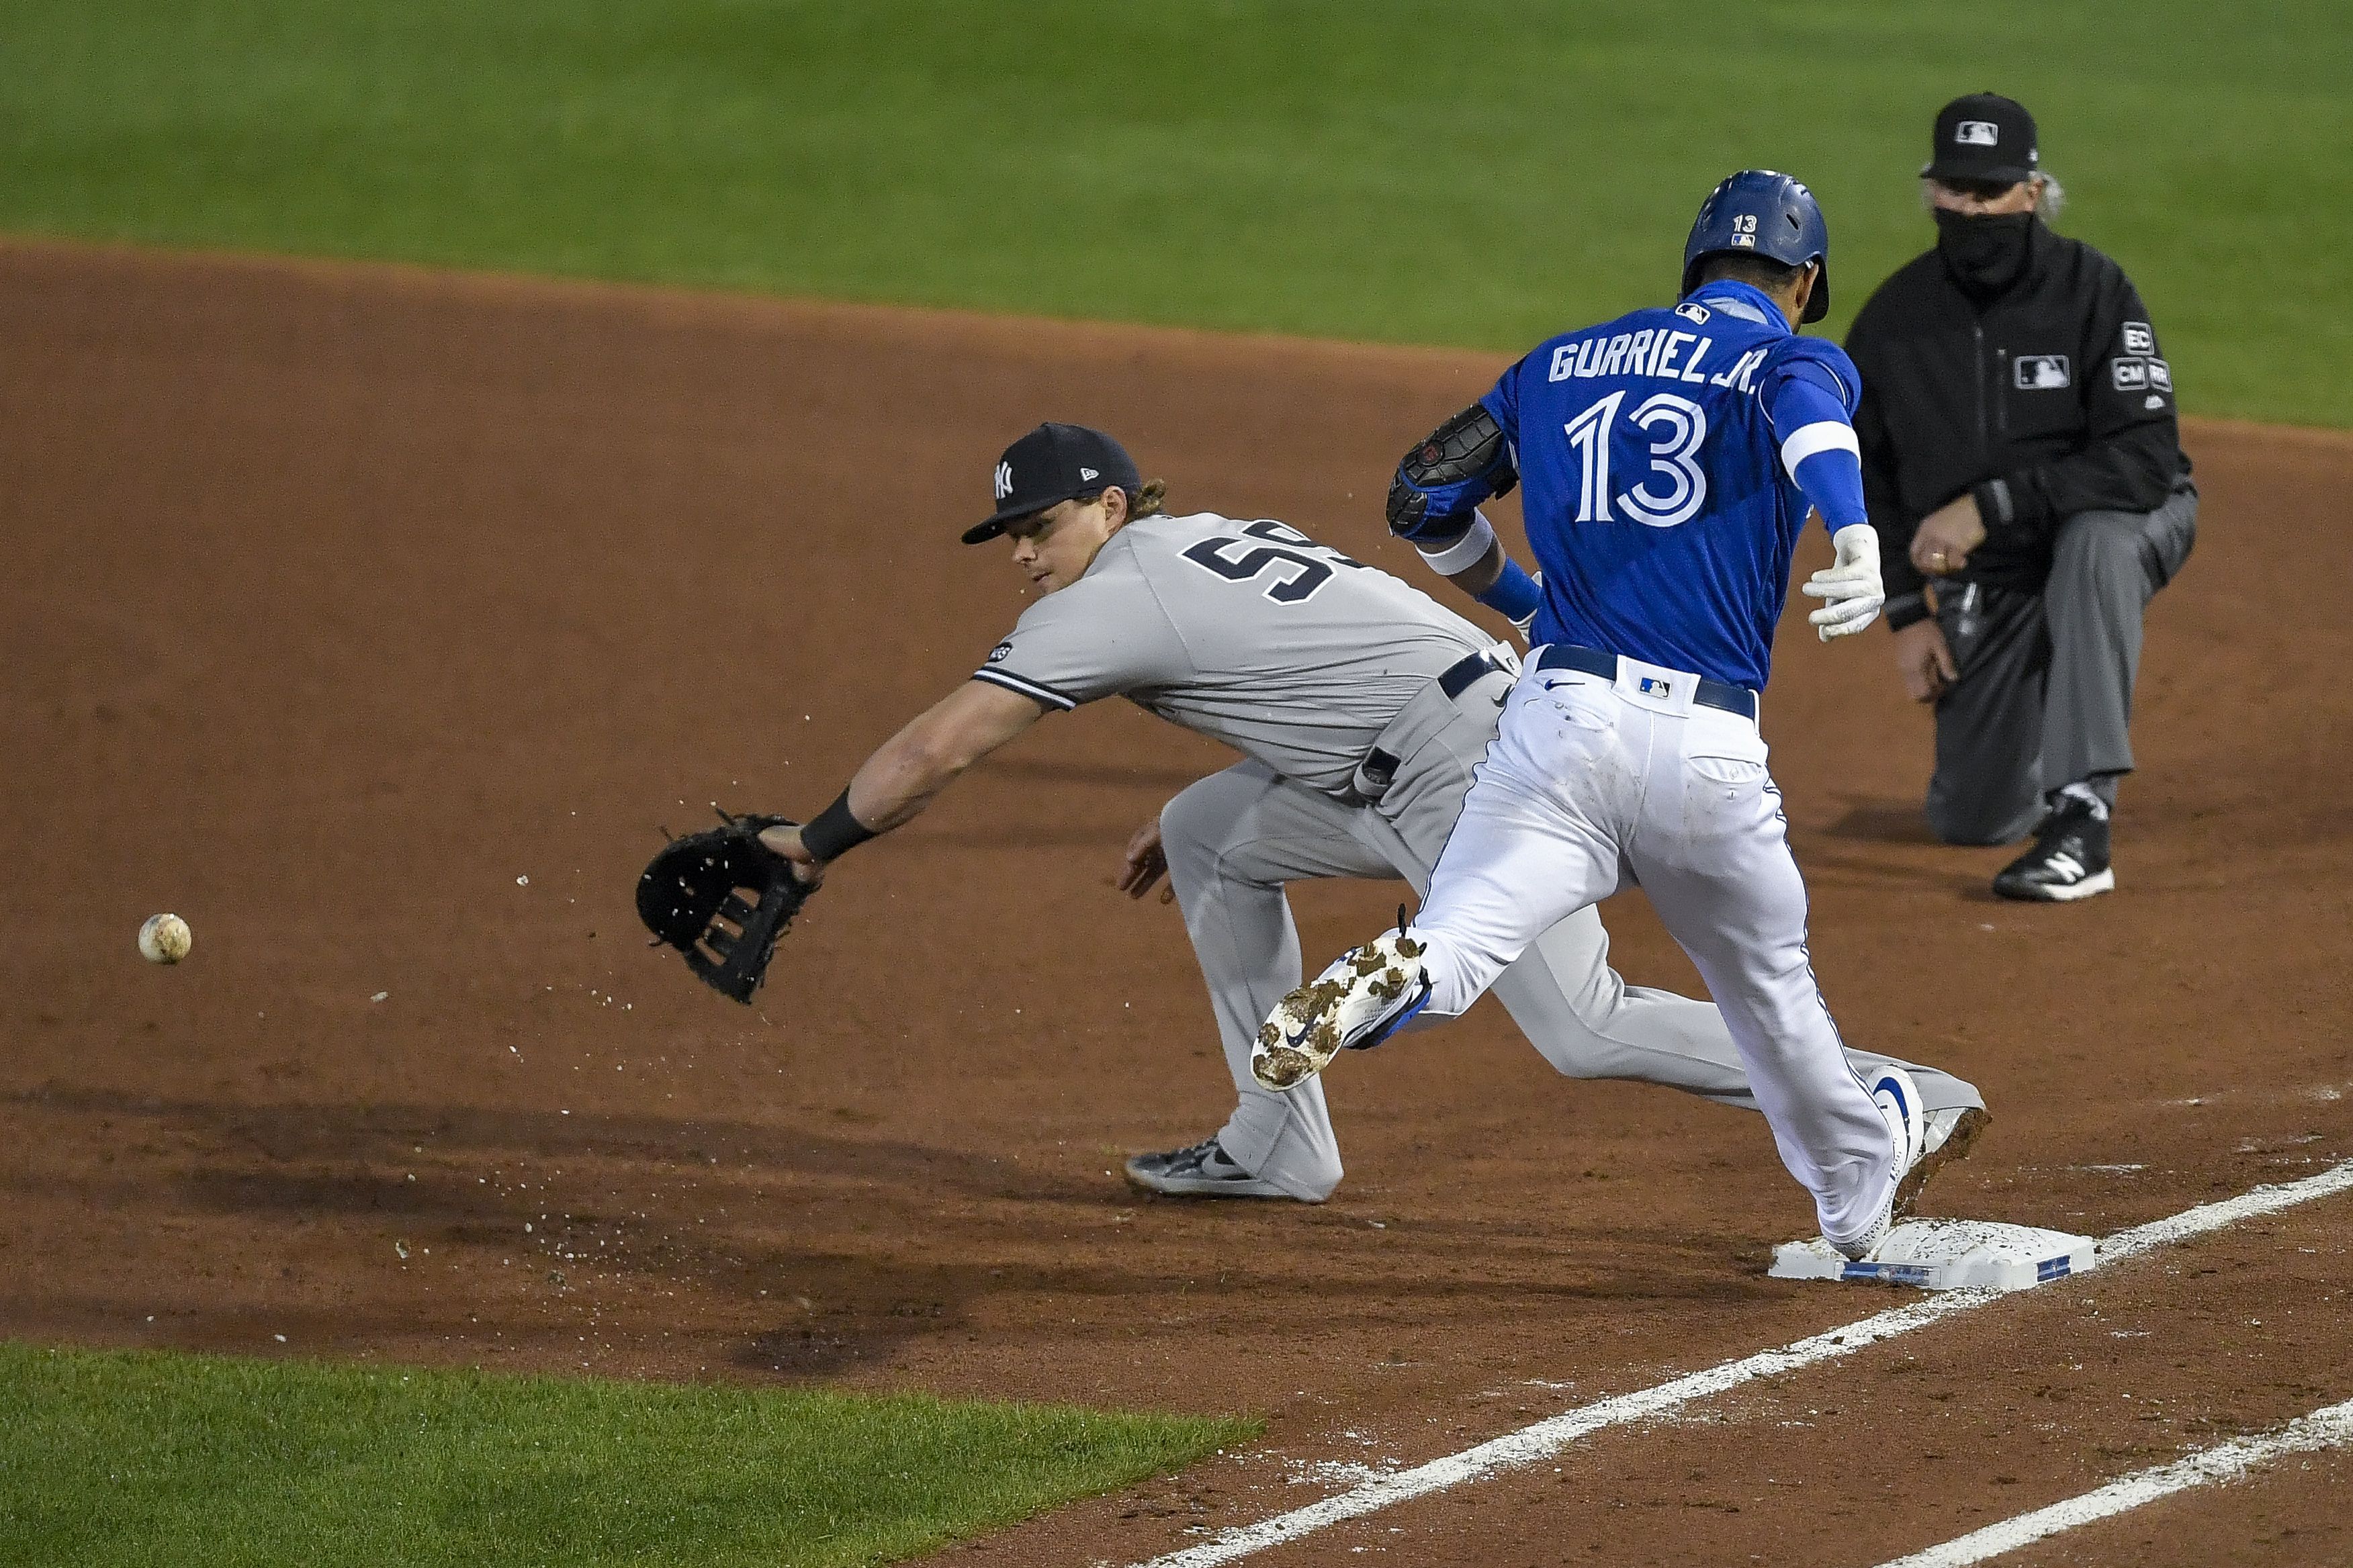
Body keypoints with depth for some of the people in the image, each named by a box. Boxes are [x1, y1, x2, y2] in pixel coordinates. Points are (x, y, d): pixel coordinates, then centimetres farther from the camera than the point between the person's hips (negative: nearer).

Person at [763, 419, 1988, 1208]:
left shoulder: (1113, 596, -5)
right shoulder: (1219, 541, 21)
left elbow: (936, 747, -5)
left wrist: (816, 844, 6)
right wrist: (1180, 821, 34)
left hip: (1470, 769, -10)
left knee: (1584, 1029, -12)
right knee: (1213, 836, 18)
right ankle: (1278, 1144, 20)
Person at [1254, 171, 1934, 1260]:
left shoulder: (1560, 362, 19)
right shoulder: (1796, 356, 8)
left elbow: (1423, 497, 20)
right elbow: (1804, 400, -17)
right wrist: (1856, 537, -37)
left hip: (1557, 720, 1)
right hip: (1710, 748, -1)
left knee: (1446, 958, -15)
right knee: (1770, 990, 23)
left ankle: (1386, 979, -49)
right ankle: (1861, 1194, 42)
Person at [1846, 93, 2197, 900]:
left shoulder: (2092, 289, -19)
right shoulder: (1895, 318, -7)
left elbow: (2145, 461, -29)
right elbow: (1866, 478, 6)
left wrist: (1989, 506, -32)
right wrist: (1908, 612, -2)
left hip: (2123, 526, -4)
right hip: (1984, 577, 4)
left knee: (2095, 537, -41)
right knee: (1970, 819, -2)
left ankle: (2082, 823, -40)